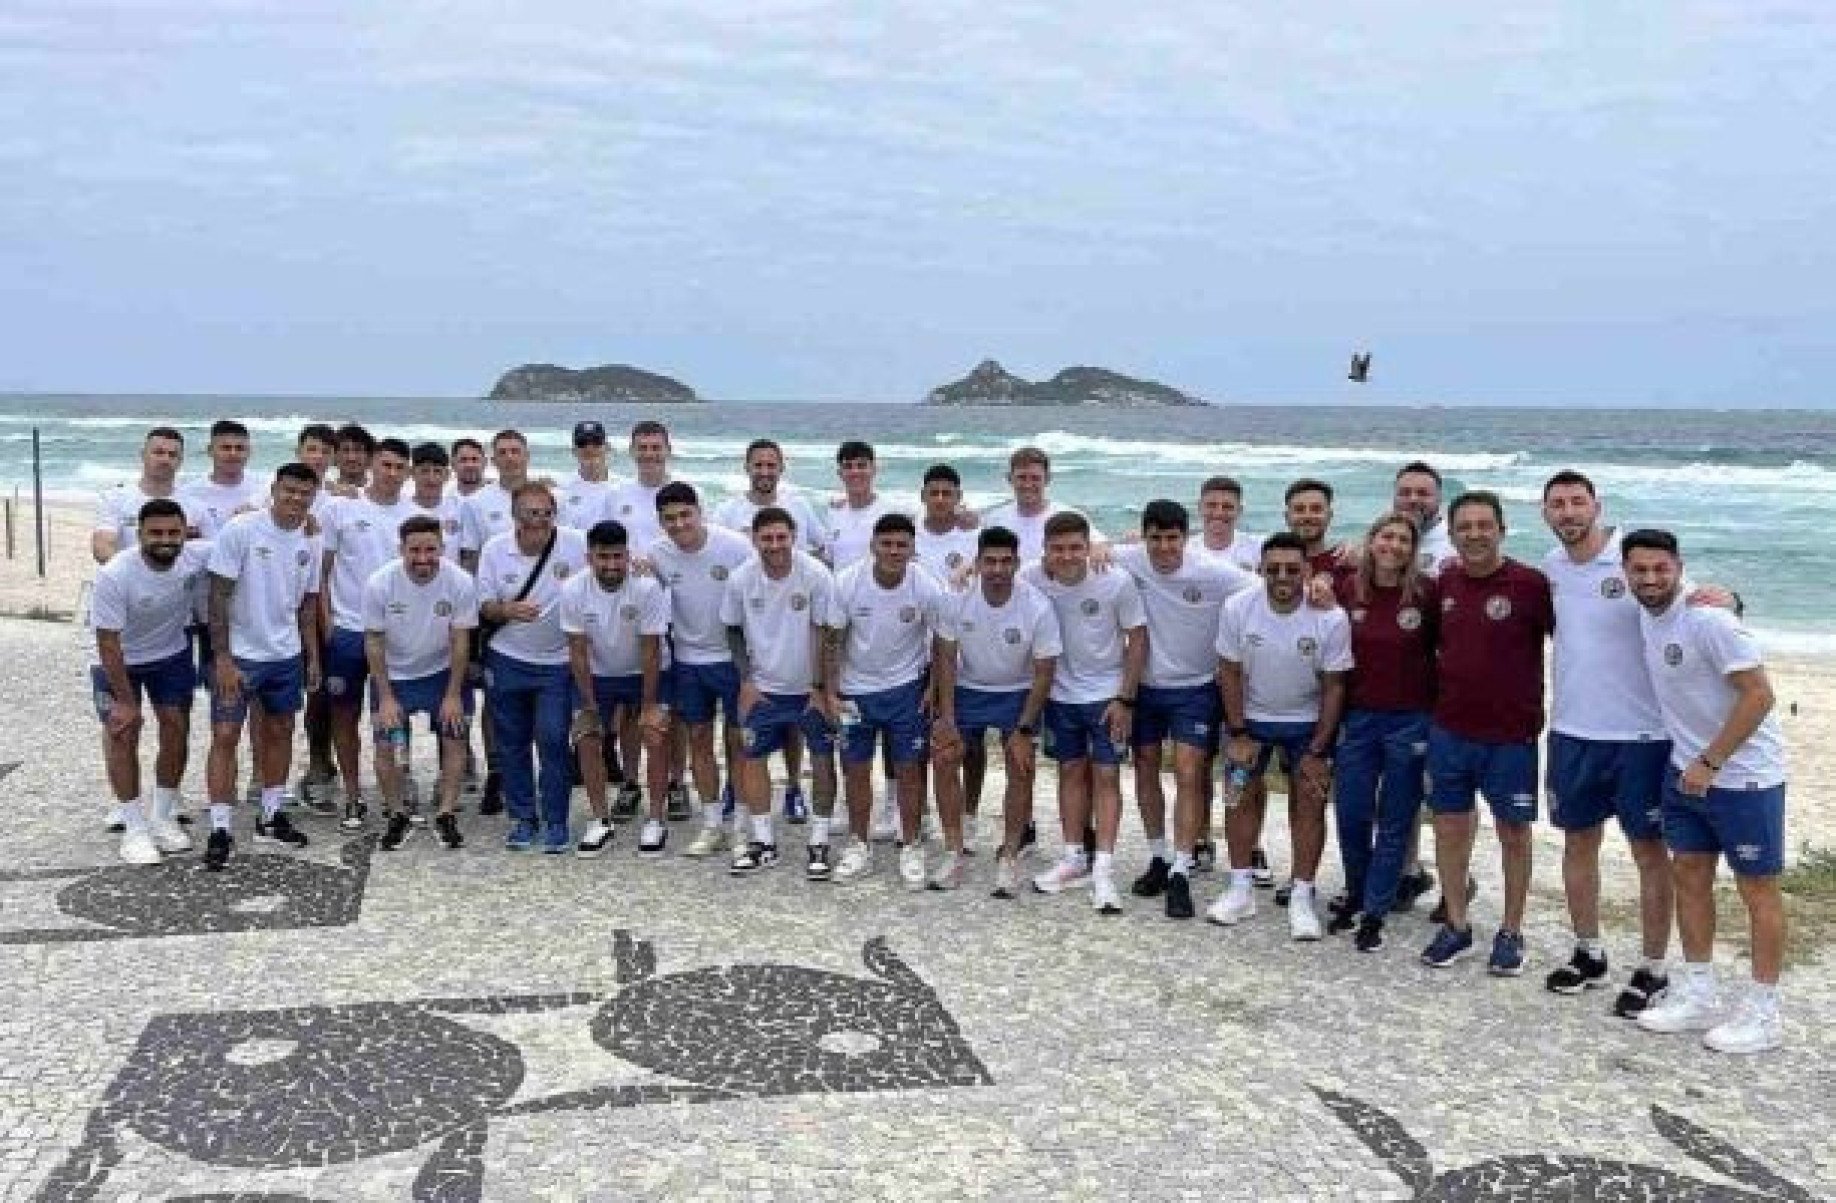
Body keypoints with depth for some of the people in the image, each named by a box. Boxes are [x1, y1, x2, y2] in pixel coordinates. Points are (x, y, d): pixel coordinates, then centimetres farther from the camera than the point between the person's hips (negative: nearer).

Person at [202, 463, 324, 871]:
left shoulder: (310, 543, 3)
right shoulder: (239, 530, -14)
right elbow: (218, 597, -14)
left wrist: (312, 657, 11)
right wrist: (222, 658, -18)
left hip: (287, 655, 6)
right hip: (238, 653, -6)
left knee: (280, 732, 13)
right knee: (225, 736, -5)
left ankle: (271, 817, 27)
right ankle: (219, 830, 2)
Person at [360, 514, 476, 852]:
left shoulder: (460, 583, -20)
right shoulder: (379, 583, -20)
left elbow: (460, 643, -11)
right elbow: (374, 642, -11)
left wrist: (453, 695, -10)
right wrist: (385, 698, -12)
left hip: (442, 672, 0)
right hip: (393, 675, 0)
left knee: (454, 738, -3)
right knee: (386, 745, -3)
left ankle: (447, 815, 9)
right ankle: (397, 816, 15)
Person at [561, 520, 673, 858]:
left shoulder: (647, 588, -28)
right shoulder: (573, 591, -20)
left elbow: (650, 651, -22)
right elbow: (578, 651, -13)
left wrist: (648, 706, -19)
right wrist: (589, 704, -12)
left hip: (647, 673, -2)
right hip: (598, 675, 3)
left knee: (655, 736, -14)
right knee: (586, 738, -5)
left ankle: (656, 820, -1)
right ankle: (601, 821, 9)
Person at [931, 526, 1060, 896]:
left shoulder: (1038, 608, -23)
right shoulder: (956, 598, -19)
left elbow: (1043, 674, -15)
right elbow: (946, 658, -9)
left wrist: (1023, 730, -16)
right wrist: (947, 719, -12)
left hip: (1018, 693, -2)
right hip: (967, 688, 2)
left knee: (1021, 768, -10)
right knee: (944, 758, -8)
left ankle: (1009, 858, 5)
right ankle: (955, 855, 4)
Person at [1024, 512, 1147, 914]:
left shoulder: (1117, 582, -19)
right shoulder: (1031, 580, -15)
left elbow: (1137, 638, -10)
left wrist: (1125, 699, -11)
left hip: (1108, 695, -3)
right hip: (1060, 694, 3)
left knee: (1106, 775, -4)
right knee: (1071, 771, 12)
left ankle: (1103, 870, -4)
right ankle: (1074, 859, 23)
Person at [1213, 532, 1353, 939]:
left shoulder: (1331, 619, -21)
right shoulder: (1238, 608, -19)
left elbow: (1333, 687, -12)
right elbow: (1230, 672, -8)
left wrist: (1317, 751, -12)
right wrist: (1237, 733, -7)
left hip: (1309, 721, -1)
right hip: (1250, 716, 1)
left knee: (1310, 799, -3)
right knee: (1243, 794, 3)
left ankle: (1301, 898, 6)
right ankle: (1240, 889, 14)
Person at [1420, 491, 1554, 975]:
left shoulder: (1531, 584, -12)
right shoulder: (1443, 584, 3)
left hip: (1511, 735, -4)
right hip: (1449, 731, 4)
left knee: (1513, 831, 8)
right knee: (1450, 826, 10)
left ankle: (1511, 933, 21)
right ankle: (1456, 926, 24)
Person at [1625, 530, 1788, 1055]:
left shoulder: (1708, 621, -22)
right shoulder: (1645, 617, 2)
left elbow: (1759, 695, -23)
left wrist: (1710, 763, -20)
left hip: (1743, 774, -8)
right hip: (1686, 769, 8)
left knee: (1757, 888, 2)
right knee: (1689, 876, 12)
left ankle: (1762, 1013, 11)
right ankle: (1698, 996, 23)